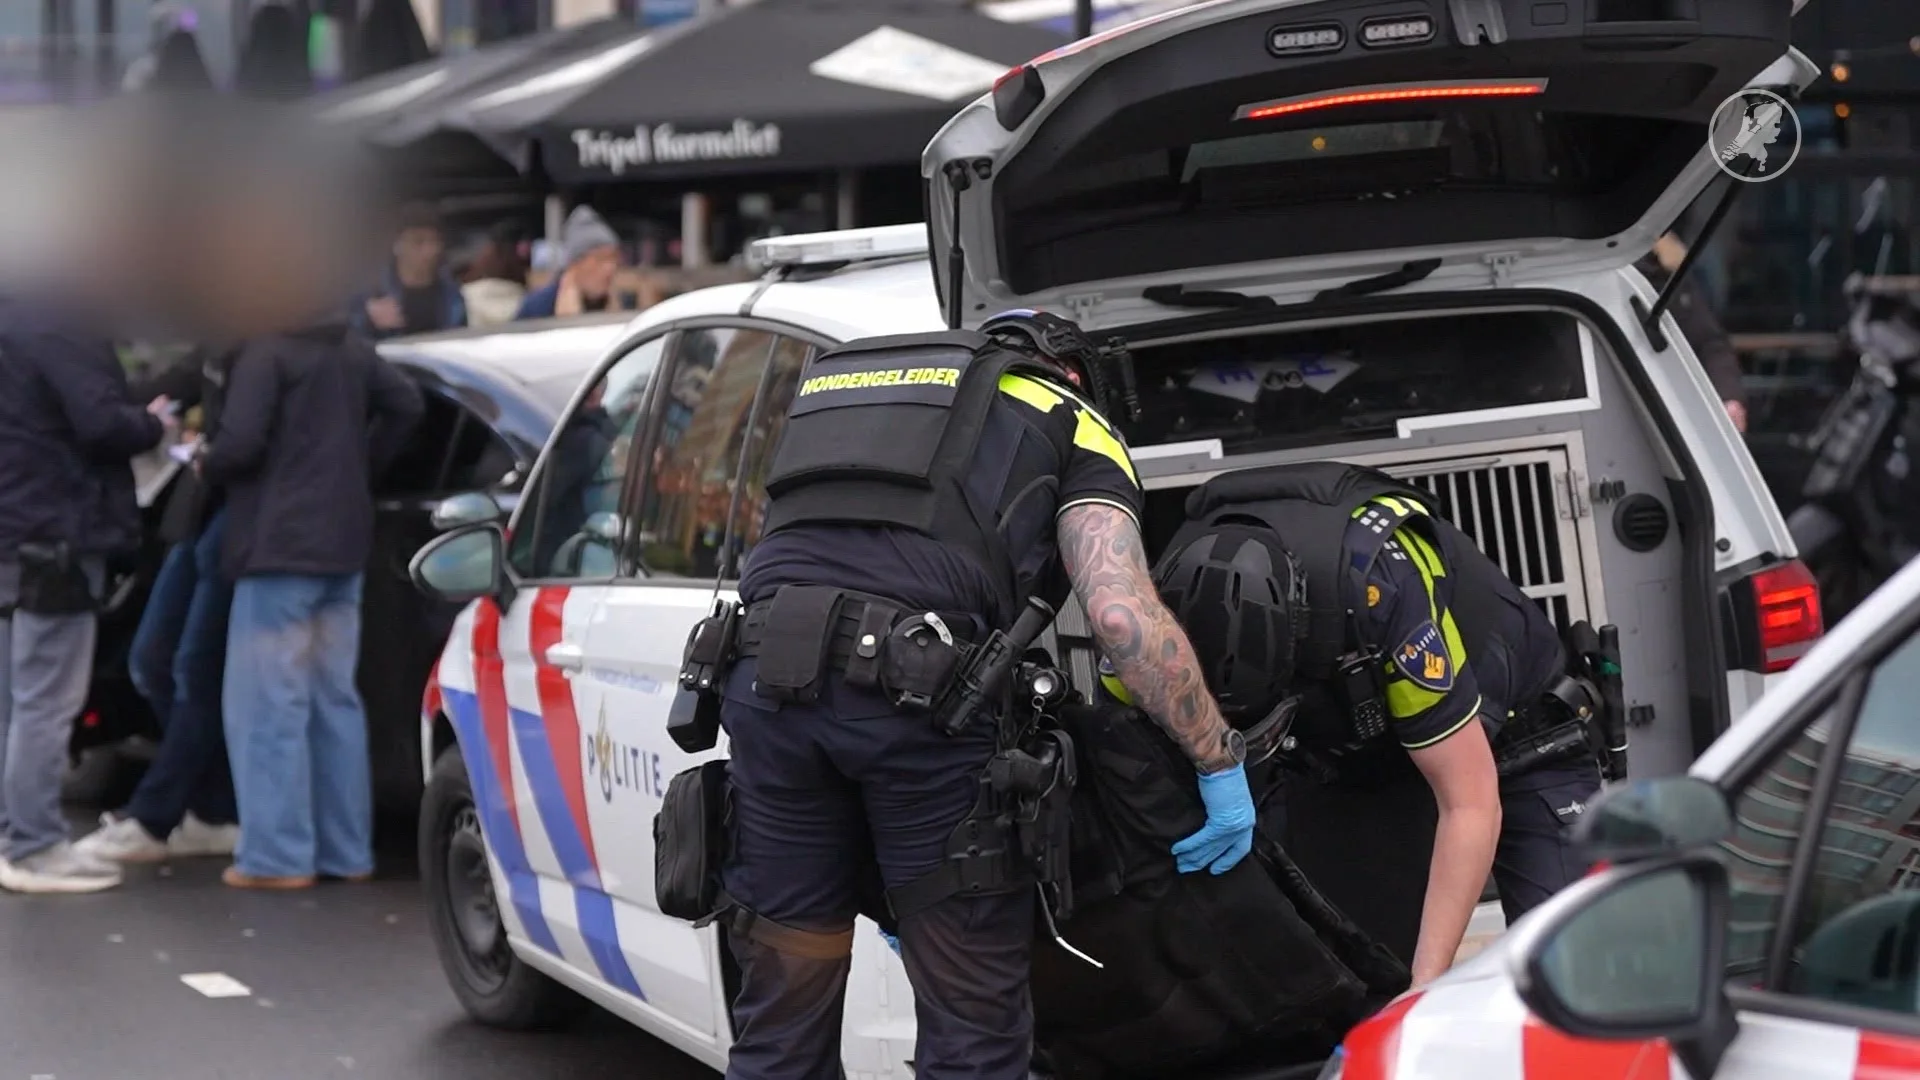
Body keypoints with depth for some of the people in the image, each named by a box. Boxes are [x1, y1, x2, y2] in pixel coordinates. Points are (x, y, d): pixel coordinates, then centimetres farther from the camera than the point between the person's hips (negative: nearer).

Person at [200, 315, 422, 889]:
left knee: (268, 703, -4)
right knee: (334, 700, 13)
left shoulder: (265, 352, -14)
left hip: (281, 545, -8)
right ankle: (346, 851, 15)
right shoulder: (351, 350, 11)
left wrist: (205, 462, 0)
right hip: (343, 544, 8)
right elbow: (407, 404, 20)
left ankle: (278, 856, -6)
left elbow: (240, 444, -21)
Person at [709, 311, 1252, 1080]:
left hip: (768, 674, 5)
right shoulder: (1070, 425, 19)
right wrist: (1221, 763, 9)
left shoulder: (838, 387, 35)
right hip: (920, 689, -5)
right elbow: (1122, 613, -1)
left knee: (783, 1014, 16)